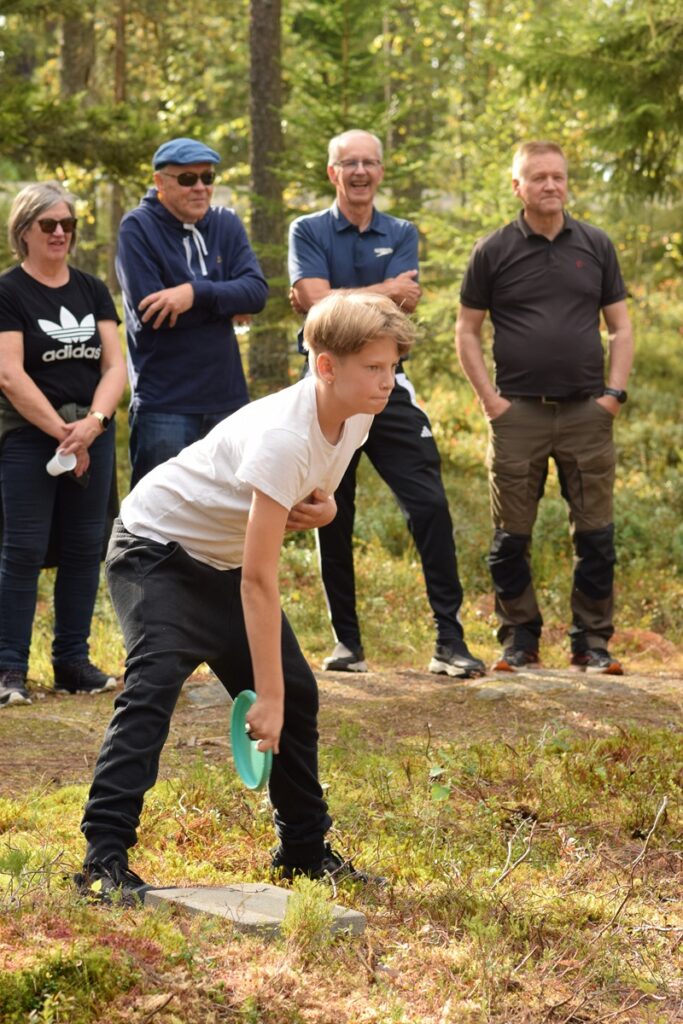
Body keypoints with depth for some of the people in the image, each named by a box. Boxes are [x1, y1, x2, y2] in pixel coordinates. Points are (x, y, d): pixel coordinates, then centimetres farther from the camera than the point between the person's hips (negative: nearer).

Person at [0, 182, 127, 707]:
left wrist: (93, 421, -12)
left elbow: (115, 364, 5)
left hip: (92, 434, 5)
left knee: (85, 548, 6)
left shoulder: (92, 289, 12)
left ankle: (73, 661, 15)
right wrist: (62, 431, -15)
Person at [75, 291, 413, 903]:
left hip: (223, 560, 9)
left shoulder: (355, 418, -8)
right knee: (153, 685, -26)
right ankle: (104, 858, -27)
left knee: (295, 692, 5)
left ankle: (305, 849, 19)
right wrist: (265, 695, -33)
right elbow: (259, 580, -34)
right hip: (157, 549, -9)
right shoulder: (284, 437, -34)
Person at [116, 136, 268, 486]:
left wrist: (197, 293, -23)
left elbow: (257, 290, -6)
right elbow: (148, 309, -18)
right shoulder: (138, 228, -6)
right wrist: (228, 305, -8)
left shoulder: (226, 224, 8)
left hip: (226, 394, 5)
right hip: (165, 403, -5)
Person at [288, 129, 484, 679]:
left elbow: (403, 305, -7)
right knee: (333, 519, 5)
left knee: (430, 505, -8)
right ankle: (347, 641, 16)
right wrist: (385, 290, -7)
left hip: (387, 384, 1)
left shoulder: (402, 235, 9)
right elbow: (317, 301, -12)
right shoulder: (308, 232, 4)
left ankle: (450, 639, -6)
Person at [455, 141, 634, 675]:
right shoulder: (494, 251, 3)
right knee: (511, 537, 3)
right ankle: (519, 639, 14)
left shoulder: (596, 246, 7)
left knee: (596, 535, 1)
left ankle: (593, 641, 11)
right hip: (519, 414, -1)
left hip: (586, 412, 1)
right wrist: (489, 398, -3)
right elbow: (467, 332, 6)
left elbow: (621, 328, 10)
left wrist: (614, 393, -1)